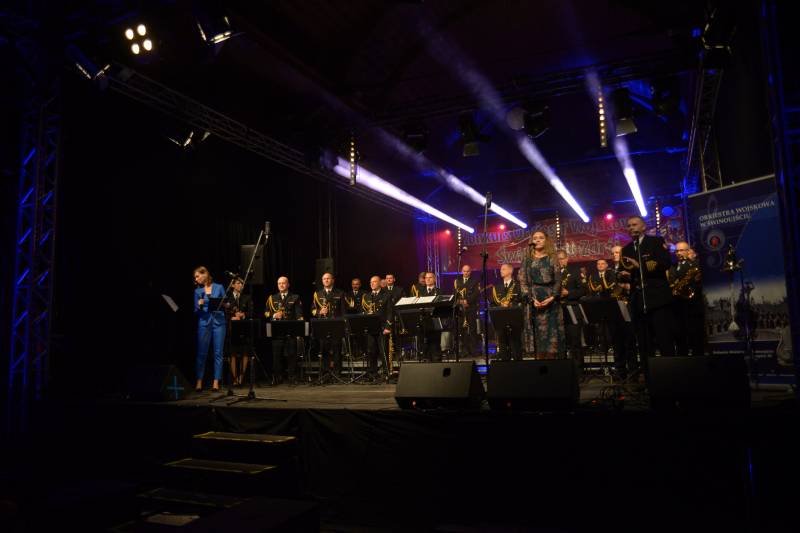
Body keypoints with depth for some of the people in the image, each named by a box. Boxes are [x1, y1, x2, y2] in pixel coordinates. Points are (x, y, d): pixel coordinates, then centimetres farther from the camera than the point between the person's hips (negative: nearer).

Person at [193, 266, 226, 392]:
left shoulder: (219, 287, 4)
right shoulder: (197, 291, 8)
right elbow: (196, 311, 7)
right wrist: (199, 305, -14)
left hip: (218, 322, -1)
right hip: (204, 323, 1)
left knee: (218, 352, 0)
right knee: (201, 352, 0)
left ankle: (216, 382, 5)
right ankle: (199, 381, 6)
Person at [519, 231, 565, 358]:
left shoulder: (552, 258, 6)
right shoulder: (527, 260, 10)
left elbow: (558, 280, 0)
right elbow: (523, 281, 3)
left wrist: (552, 297, -14)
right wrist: (532, 298, -10)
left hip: (550, 300, -1)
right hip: (534, 300, 1)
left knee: (551, 332, -4)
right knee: (537, 333, 0)